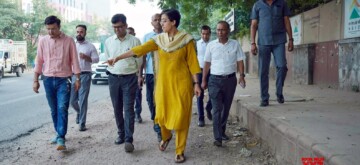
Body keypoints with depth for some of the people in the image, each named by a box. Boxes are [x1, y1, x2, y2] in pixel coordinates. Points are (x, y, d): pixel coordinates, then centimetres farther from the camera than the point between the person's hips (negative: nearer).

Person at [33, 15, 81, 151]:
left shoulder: (68, 41, -3)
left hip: (64, 79, -3)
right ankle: (59, 133, 22)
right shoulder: (43, 41, 3)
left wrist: (77, 79, -3)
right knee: (54, 109, 10)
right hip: (48, 80, 3)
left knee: (62, 108, -11)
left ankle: (61, 138, -11)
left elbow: (74, 61, -1)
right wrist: (35, 80, 5)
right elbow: (39, 62, 7)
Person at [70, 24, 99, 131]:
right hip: (73, 75, 3)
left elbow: (96, 59, -1)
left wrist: (86, 57, -17)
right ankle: (79, 112, 38)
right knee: (72, 100, 5)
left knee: (83, 100, -4)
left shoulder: (90, 46, 2)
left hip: (85, 75, -3)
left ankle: (82, 123, 4)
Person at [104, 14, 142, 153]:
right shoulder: (108, 41, 5)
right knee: (117, 109, 10)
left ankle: (129, 139, -7)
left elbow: (139, 61, 3)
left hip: (129, 78, -3)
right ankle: (121, 134, 24)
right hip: (113, 78, 4)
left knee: (128, 109, -7)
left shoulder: (134, 41, -5)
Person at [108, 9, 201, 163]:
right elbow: (139, 49, -6)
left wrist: (196, 83, -5)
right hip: (163, 82, 3)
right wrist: (118, 58, -14)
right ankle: (166, 136, 40)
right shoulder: (158, 39, 2)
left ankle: (180, 151, 14)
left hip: (181, 83, -3)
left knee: (181, 116, 0)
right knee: (162, 114, 8)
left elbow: (192, 62, -3)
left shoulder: (187, 39, -5)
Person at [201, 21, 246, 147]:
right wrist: (204, 80, 5)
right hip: (215, 80, -2)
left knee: (226, 108, 12)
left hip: (230, 79, 2)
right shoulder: (211, 45, 2)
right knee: (217, 109, -8)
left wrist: (242, 75, -7)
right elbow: (207, 63, 6)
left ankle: (222, 131, 28)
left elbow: (240, 61, 5)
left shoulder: (235, 44, 3)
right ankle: (218, 137, -9)